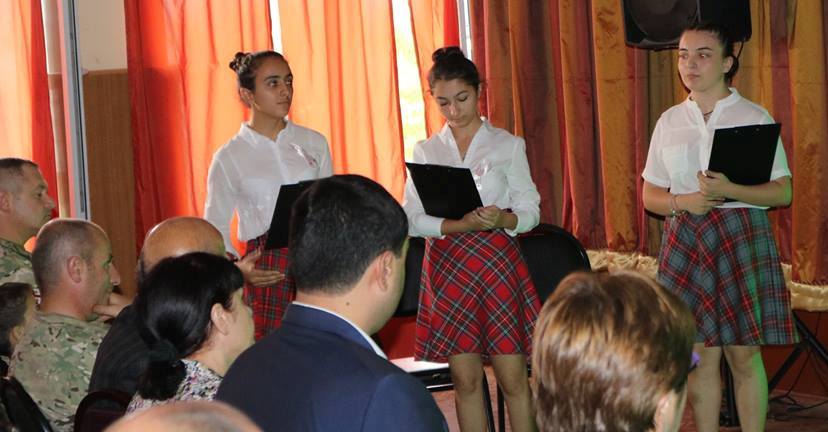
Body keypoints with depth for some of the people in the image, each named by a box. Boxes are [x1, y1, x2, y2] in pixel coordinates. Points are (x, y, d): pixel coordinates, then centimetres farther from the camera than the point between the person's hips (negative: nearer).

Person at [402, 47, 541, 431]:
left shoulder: (507, 145, 4)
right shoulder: (426, 151, 8)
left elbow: (531, 210, 1)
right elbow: (411, 219, -1)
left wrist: (504, 219, -22)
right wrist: (458, 224, -18)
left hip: (498, 263, -2)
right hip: (447, 266, 2)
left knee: (513, 378, -3)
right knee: (465, 380, 5)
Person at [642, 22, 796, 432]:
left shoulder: (755, 117, 0)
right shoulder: (670, 121, 11)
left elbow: (782, 192, -4)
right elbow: (650, 195, 13)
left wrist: (729, 191, -19)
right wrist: (682, 201, -9)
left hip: (741, 236, -3)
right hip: (685, 240, 3)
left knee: (744, 353, -3)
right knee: (699, 354, 4)